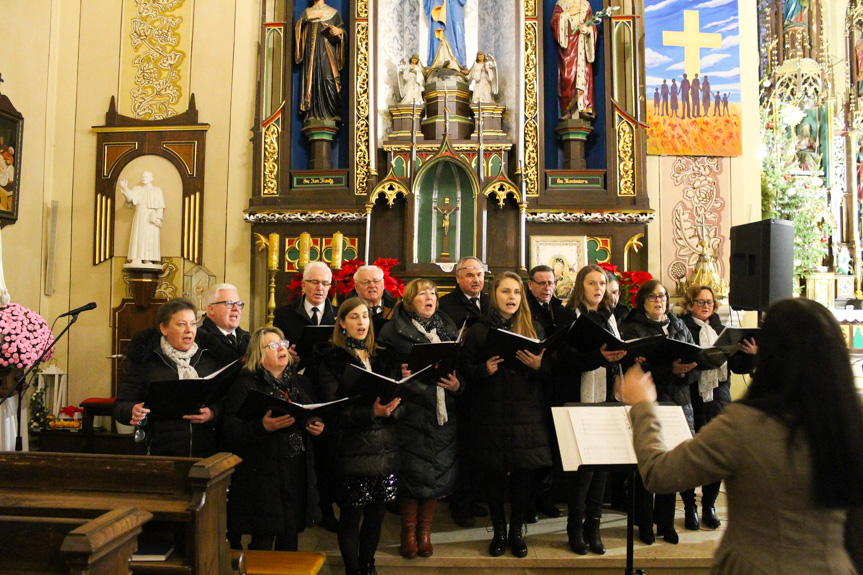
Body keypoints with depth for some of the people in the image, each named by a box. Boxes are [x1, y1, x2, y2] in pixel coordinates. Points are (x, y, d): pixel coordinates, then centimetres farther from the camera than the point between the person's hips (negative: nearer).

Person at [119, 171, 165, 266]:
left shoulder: (157, 190, 9)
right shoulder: (137, 189, 16)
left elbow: (160, 206, 0)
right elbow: (130, 198, -3)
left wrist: (158, 218, -13)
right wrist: (125, 188, -20)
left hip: (151, 219, -3)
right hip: (139, 218, 3)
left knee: (150, 239, -9)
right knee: (138, 238, -6)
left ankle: (148, 260, -13)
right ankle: (137, 260, -12)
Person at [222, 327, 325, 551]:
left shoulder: (301, 383, 14)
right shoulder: (245, 386, -4)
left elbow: (316, 417, 24)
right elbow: (231, 432, -13)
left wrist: (317, 427, 1)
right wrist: (263, 427, -27)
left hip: (299, 473, 5)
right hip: (262, 476, -5)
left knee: (290, 538, 12)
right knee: (263, 541, 0)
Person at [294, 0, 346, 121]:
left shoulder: (333, 12, 16)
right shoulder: (307, 12, 21)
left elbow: (343, 30, 9)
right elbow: (297, 27, 9)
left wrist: (340, 31, -14)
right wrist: (308, 17, -6)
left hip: (327, 51, -2)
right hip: (311, 51, 2)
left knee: (329, 79, -17)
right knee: (312, 81, -8)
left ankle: (332, 114, -20)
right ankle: (313, 115, -11)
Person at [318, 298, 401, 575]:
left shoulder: (379, 358, 14)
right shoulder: (332, 359, -3)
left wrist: (391, 405, -6)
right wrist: (371, 412, -23)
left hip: (384, 447, 5)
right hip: (353, 447, -5)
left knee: (376, 514, 12)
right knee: (351, 516, 5)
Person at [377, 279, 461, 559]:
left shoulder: (449, 329, 13)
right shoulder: (394, 331, 1)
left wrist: (457, 385, -5)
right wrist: (400, 376, -18)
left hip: (442, 412, 3)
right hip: (410, 409, -3)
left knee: (437, 470, 6)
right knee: (412, 470, -1)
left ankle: (424, 531, 23)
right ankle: (408, 532, 18)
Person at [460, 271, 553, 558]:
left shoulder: (534, 329, 9)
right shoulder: (478, 331, 4)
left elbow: (550, 368, 8)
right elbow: (465, 370, 1)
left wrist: (539, 365, -14)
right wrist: (484, 370, -18)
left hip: (527, 414, 1)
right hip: (491, 414, -1)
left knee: (523, 473, 6)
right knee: (494, 473, 6)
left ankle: (517, 531, 24)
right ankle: (499, 531, 23)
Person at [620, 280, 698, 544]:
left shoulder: (679, 327, 16)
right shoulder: (632, 329, -1)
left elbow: (697, 360, 12)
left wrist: (685, 371, -11)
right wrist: (670, 369, -23)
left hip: (678, 401, 4)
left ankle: (666, 522, 21)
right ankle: (645, 524, 13)